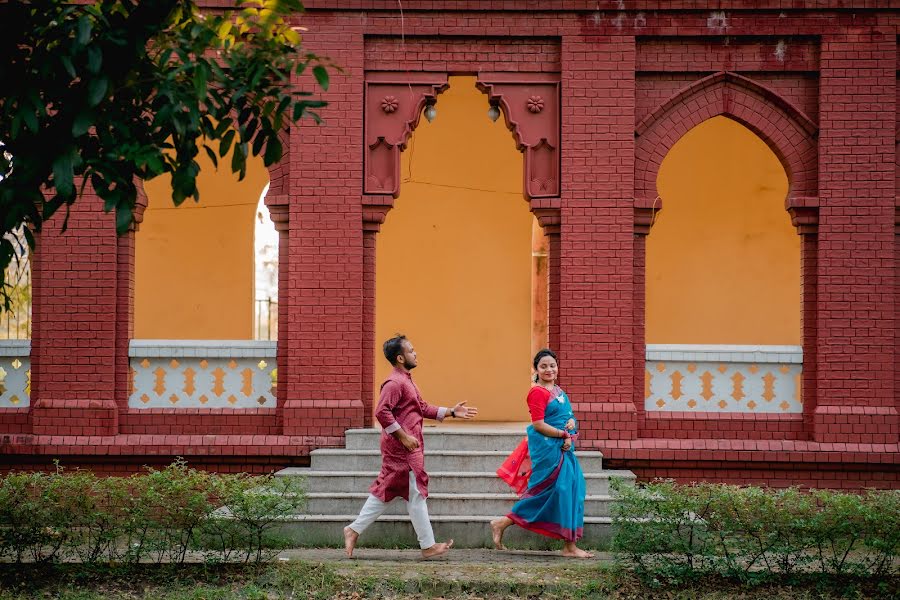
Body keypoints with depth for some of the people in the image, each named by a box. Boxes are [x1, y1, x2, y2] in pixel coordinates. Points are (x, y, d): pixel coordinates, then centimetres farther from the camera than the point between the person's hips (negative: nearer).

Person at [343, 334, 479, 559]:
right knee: (416, 494, -3)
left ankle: (354, 530, 15)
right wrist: (403, 436, -22)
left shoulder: (406, 381, 18)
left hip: (408, 446, 10)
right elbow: (382, 412, -25)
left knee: (386, 491, 13)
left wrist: (452, 412, 17)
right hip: (402, 447, -10)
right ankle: (428, 546, 4)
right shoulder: (395, 382, -16)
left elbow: (423, 408, 23)